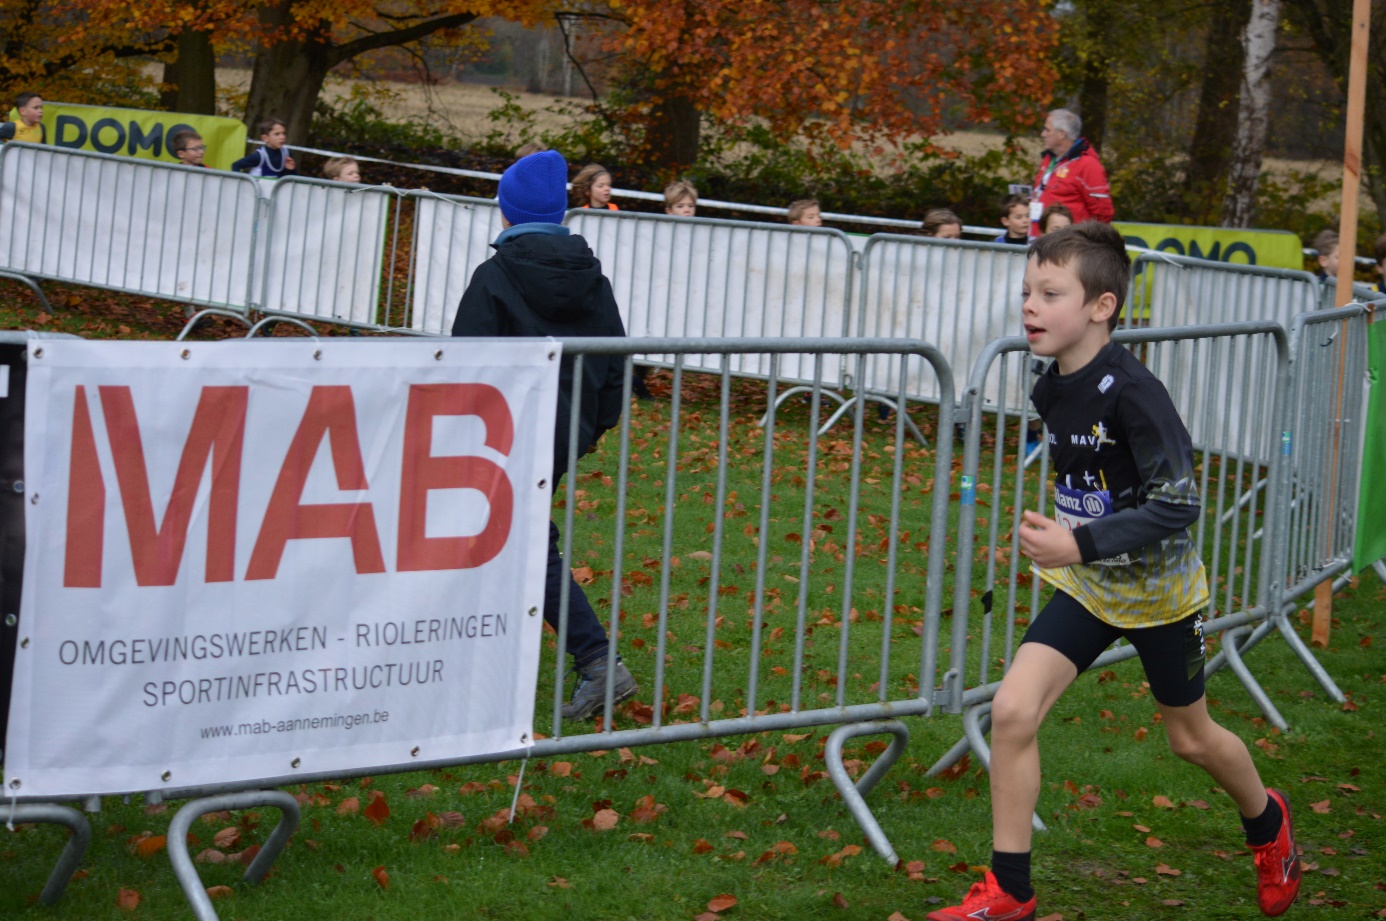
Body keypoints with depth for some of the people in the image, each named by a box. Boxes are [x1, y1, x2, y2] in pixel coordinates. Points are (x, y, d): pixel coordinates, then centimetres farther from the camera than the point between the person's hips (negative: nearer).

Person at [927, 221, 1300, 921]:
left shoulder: (1131, 391, -27)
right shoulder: (1053, 390, -5)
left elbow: (1179, 503, -29)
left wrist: (1081, 544, -34)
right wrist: (1063, 542, 10)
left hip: (1157, 590, -5)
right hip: (1086, 585, 5)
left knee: (1190, 737, 15)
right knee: (1012, 711, -12)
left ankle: (1268, 825, 48)